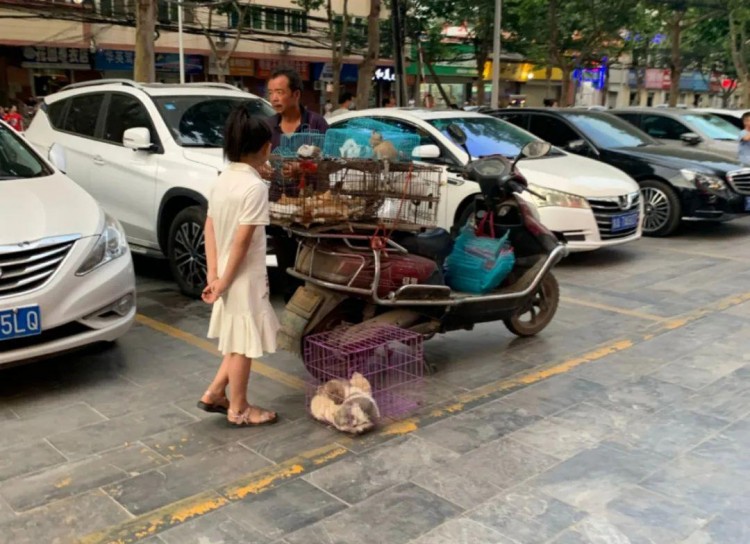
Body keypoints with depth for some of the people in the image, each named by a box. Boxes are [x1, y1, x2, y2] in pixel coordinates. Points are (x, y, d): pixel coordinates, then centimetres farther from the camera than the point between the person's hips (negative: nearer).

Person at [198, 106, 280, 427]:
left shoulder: (222, 180, 5)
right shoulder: (255, 186, -20)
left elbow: (209, 229, 5)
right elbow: (243, 240, -22)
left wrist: (214, 275, 3)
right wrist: (223, 281, -14)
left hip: (230, 276, 8)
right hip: (245, 278, -8)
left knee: (238, 341, 22)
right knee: (243, 344, 5)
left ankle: (215, 394, 26)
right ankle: (239, 409, 19)